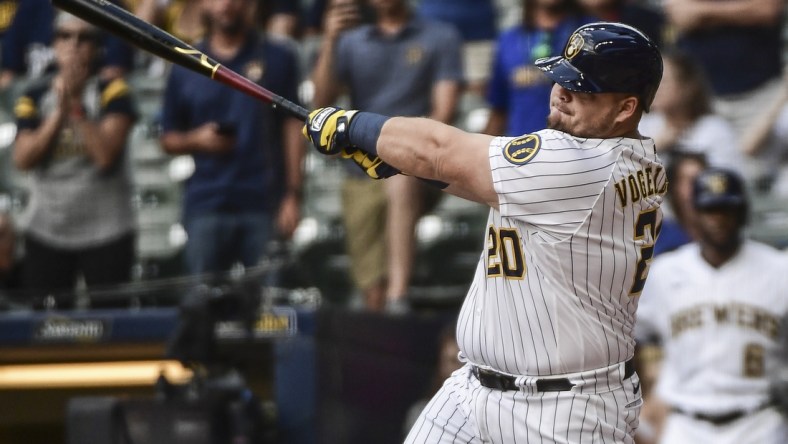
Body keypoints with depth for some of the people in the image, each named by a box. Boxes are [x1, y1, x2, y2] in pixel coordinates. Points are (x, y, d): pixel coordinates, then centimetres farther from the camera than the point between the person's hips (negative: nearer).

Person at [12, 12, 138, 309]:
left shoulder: (112, 92, -1)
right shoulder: (35, 98, 7)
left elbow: (105, 154, -14)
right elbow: (23, 159, -5)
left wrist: (76, 106, -17)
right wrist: (60, 113, -12)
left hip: (105, 232, -2)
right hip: (46, 232, 3)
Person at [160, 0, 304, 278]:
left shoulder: (277, 60, 6)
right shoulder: (186, 67, 11)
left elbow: (293, 129, 2)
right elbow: (168, 139, 15)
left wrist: (292, 195, -6)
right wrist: (195, 140, -7)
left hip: (264, 205, -2)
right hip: (206, 207, 2)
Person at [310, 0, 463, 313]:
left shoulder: (441, 38, 9)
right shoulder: (352, 42, 18)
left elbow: (444, 110, -2)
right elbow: (321, 99, 3)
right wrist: (330, 41, -10)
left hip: (420, 175, -4)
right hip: (362, 178, 4)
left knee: (401, 182, -40)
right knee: (373, 294, -1)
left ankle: (399, 298, -51)